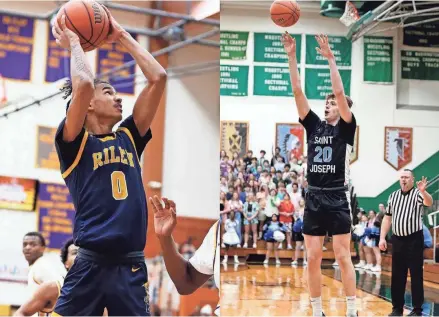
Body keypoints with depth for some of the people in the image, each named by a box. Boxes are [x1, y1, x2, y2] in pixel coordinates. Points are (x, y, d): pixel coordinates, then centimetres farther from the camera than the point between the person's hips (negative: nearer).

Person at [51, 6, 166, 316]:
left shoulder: (129, 137, 15)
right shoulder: (74, 142, 2)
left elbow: (158, 77, 12)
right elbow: (83, 84, -15)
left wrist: (121, 35, 17)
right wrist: (73, 41, 1)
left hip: (132, 265, 5)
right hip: (89, 265, -4)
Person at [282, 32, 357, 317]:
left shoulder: (347, 128, 0)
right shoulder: (314, 125, 10)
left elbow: (340, 92, -13)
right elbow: (298, 91, 5)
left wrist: (331, 59, -14)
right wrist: (292, 56, -1)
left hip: (338, 199, -4)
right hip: (314, 198, 4)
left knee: (343, 257, -2)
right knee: (313, 259, 5)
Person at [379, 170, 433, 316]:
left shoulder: (418, 194, -5)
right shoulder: (393, 196, 11)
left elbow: (429, 203, -27)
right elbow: (387, 218, 14)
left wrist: (423, 191, -49)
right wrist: (382, 238, 6)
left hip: (414, 239, -4)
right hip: (397, 239, 5)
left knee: (416, 275, -3)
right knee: (397, 275, 7)